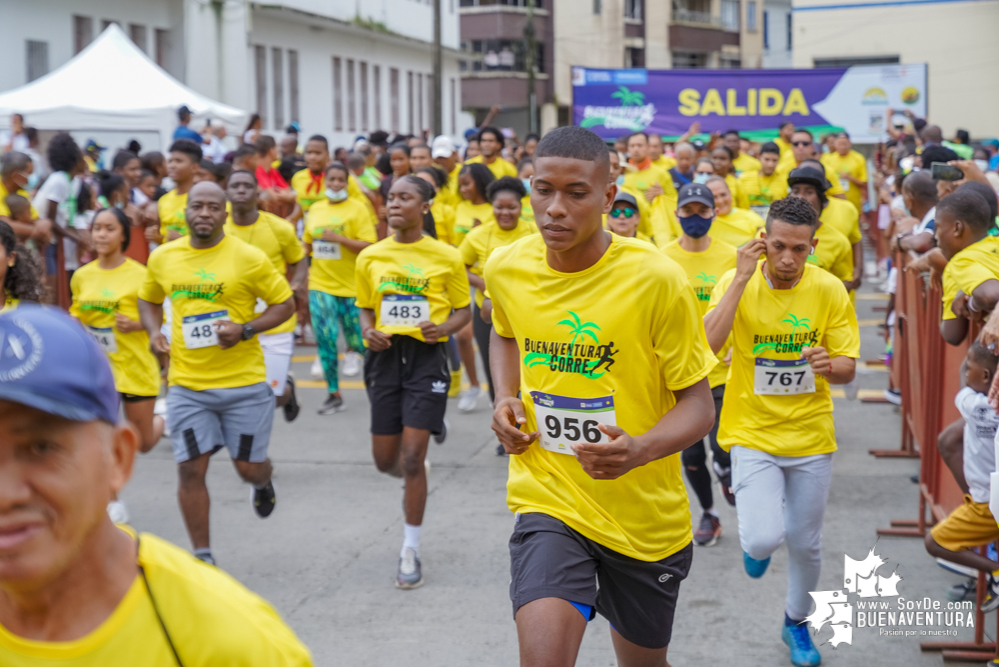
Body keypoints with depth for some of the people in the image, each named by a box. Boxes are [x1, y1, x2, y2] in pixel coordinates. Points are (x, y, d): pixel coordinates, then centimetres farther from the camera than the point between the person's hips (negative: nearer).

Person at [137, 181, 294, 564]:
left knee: (249, 467, 7)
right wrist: (154, 332, 1)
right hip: (187, 385, 2)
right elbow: (148, 300, 21)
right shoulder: (162, 258, 3)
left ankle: (263, 484, 47)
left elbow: (284, 304, -1)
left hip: (244, 382, -2)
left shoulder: (248, 258, -7)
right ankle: (202, 558, 13)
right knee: (190, 469, -1)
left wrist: (246, 329, -16)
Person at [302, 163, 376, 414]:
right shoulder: (315, 209, 9)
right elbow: (307, 243, 21)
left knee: (354, 334, 5)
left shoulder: (357, 209, -5)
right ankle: (334, 394, 6)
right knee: (325, 338, -2)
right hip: (320, 284, 3)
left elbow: (369, 245, -13)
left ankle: (354, 351, 42)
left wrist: (338, 238, -21)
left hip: (351, 286, -3)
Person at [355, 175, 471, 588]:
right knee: (385, 460, 7)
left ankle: (411, 551, 5)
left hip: (426, 357, -3)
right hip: (385, 356, 4)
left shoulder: (446, 257, -2)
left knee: (412, 458, -8)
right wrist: (368, 331, -5)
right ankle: (416, 478, 45)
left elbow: (463, 309, 6)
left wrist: (445, 328, -15)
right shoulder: (370, 257, 6)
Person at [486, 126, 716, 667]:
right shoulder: (505, 268, -5)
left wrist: (642, 450, -31)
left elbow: (698, 404, -11)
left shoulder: (656, 280, -17)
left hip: (646, 515, -1)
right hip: (547, 498, 1)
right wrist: (505, 399, 1)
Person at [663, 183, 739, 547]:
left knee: (722, 447, -11)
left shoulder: (730, 256, -2)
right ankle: (708, 513, 33)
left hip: (722, 368, -1)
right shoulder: (662, 258, -2)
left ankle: (725, 469, 26)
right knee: (691, 453, 8)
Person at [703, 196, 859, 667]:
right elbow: (706, 345, -26)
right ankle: (755, 542, 22)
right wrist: (742, 278, -29)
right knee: (764, 539, -17)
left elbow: (848, 367, -5)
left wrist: (828, 364, -29)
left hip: (810, 435, 2)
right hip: (752, 433, -2)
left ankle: (796, 623, 40)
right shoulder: (736, 282, -11)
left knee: (805, 543, 12)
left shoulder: (829, 290, -8)